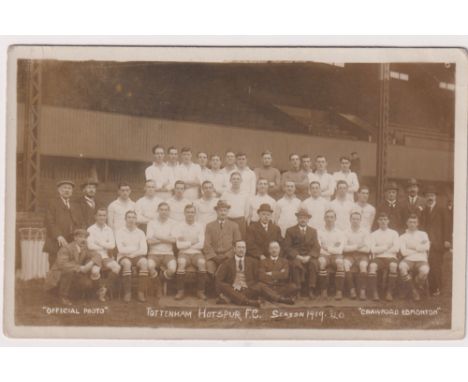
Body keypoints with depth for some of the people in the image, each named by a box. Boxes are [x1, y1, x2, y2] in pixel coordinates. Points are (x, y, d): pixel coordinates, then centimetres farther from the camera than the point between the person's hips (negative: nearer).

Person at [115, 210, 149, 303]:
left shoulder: (140, 233, 12)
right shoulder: (120, 232, 6)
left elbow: (144, 250, 0)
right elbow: (121, 249, -7)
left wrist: (132, 253, -13)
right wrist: (136, 249, -4)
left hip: (137, 257, 2)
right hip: (123, 257, -2)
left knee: (144, 262, -32)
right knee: (127, 263, -37)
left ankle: (141, 293, -34)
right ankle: (127, 293, -33)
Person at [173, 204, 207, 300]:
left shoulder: (200, 227, 8)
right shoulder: (179, 226, 5)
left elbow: (200, 245, -2)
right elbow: (179, 245, -4)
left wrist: (185, 244, -1)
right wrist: (191, 243, -1)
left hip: (196, 253, 1)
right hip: (184, 253, -1)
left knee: (202, 262, -32)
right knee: (181, 262, -35)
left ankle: (200, 291, -24)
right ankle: (180, 291, -27)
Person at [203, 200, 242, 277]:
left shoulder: (234, 226, 16)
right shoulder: (209, 226, 16)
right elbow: (207, 245, 9)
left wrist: (227, 256, -4)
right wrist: (214, 257, -6)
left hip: (228, 257, -1)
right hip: (213, 257, 1)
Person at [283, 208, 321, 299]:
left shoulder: (313, 231, 16)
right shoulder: (290, 231, 9)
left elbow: (316, 247, 5)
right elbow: (287, 247, -1)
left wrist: (309, 256, -14)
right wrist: (298, 256, -17)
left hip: (309, 257, 2)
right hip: (295, 256, -2)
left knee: (314, 263, -32)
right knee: (296, 264, -36)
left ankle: (310, 290, -28)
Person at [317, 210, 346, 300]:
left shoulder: (340, 233, 14)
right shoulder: (319, 232, 13)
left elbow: (340, 250, 2)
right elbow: (318, 249, 2)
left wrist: (328, 248, -7)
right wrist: (334, 248, -6)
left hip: (336, 255, 1)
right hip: (324, 255, 0)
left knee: (340, 263, -35)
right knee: (322, 262, -36)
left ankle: (339, 291, -36)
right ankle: (324, 291, -34)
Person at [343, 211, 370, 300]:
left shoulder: (365, 232, 6)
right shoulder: (346, 232, 6)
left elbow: (367, 249, -2)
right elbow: (344, 248, -3)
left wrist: (352, 248, -5)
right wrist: (356, 246, -10)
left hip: (362, 255, 0)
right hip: (349, 255, 0)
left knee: (363, 265, -34)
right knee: (346, 264, -33)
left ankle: (362, 291, -34)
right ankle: (351, 290, -30)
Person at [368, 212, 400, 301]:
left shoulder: (394, 233, 15)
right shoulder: (374, 234, 15)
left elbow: (396, 249, 1)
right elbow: (373, 249, 0)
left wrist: (380, 249, 2)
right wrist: (386, 247, 0)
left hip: (391, 257, 0)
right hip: (378, 258, 0)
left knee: (393, 265, -37)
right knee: (372, 265, -36)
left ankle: (389, 292, -32)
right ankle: (374, 292, -33)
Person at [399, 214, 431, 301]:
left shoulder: (423, 234, 20)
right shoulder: (403, 237, 15)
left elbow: (426, 247, 2)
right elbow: (404, 252, 0)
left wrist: (414, 246, 2)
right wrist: (419, 249, 3)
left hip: (421, 260, 0)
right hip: (408, 260, 0)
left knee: (424, 270, -37)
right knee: (402, 266, -38)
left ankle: (417, 287, -6)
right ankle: (413, 291, -18)